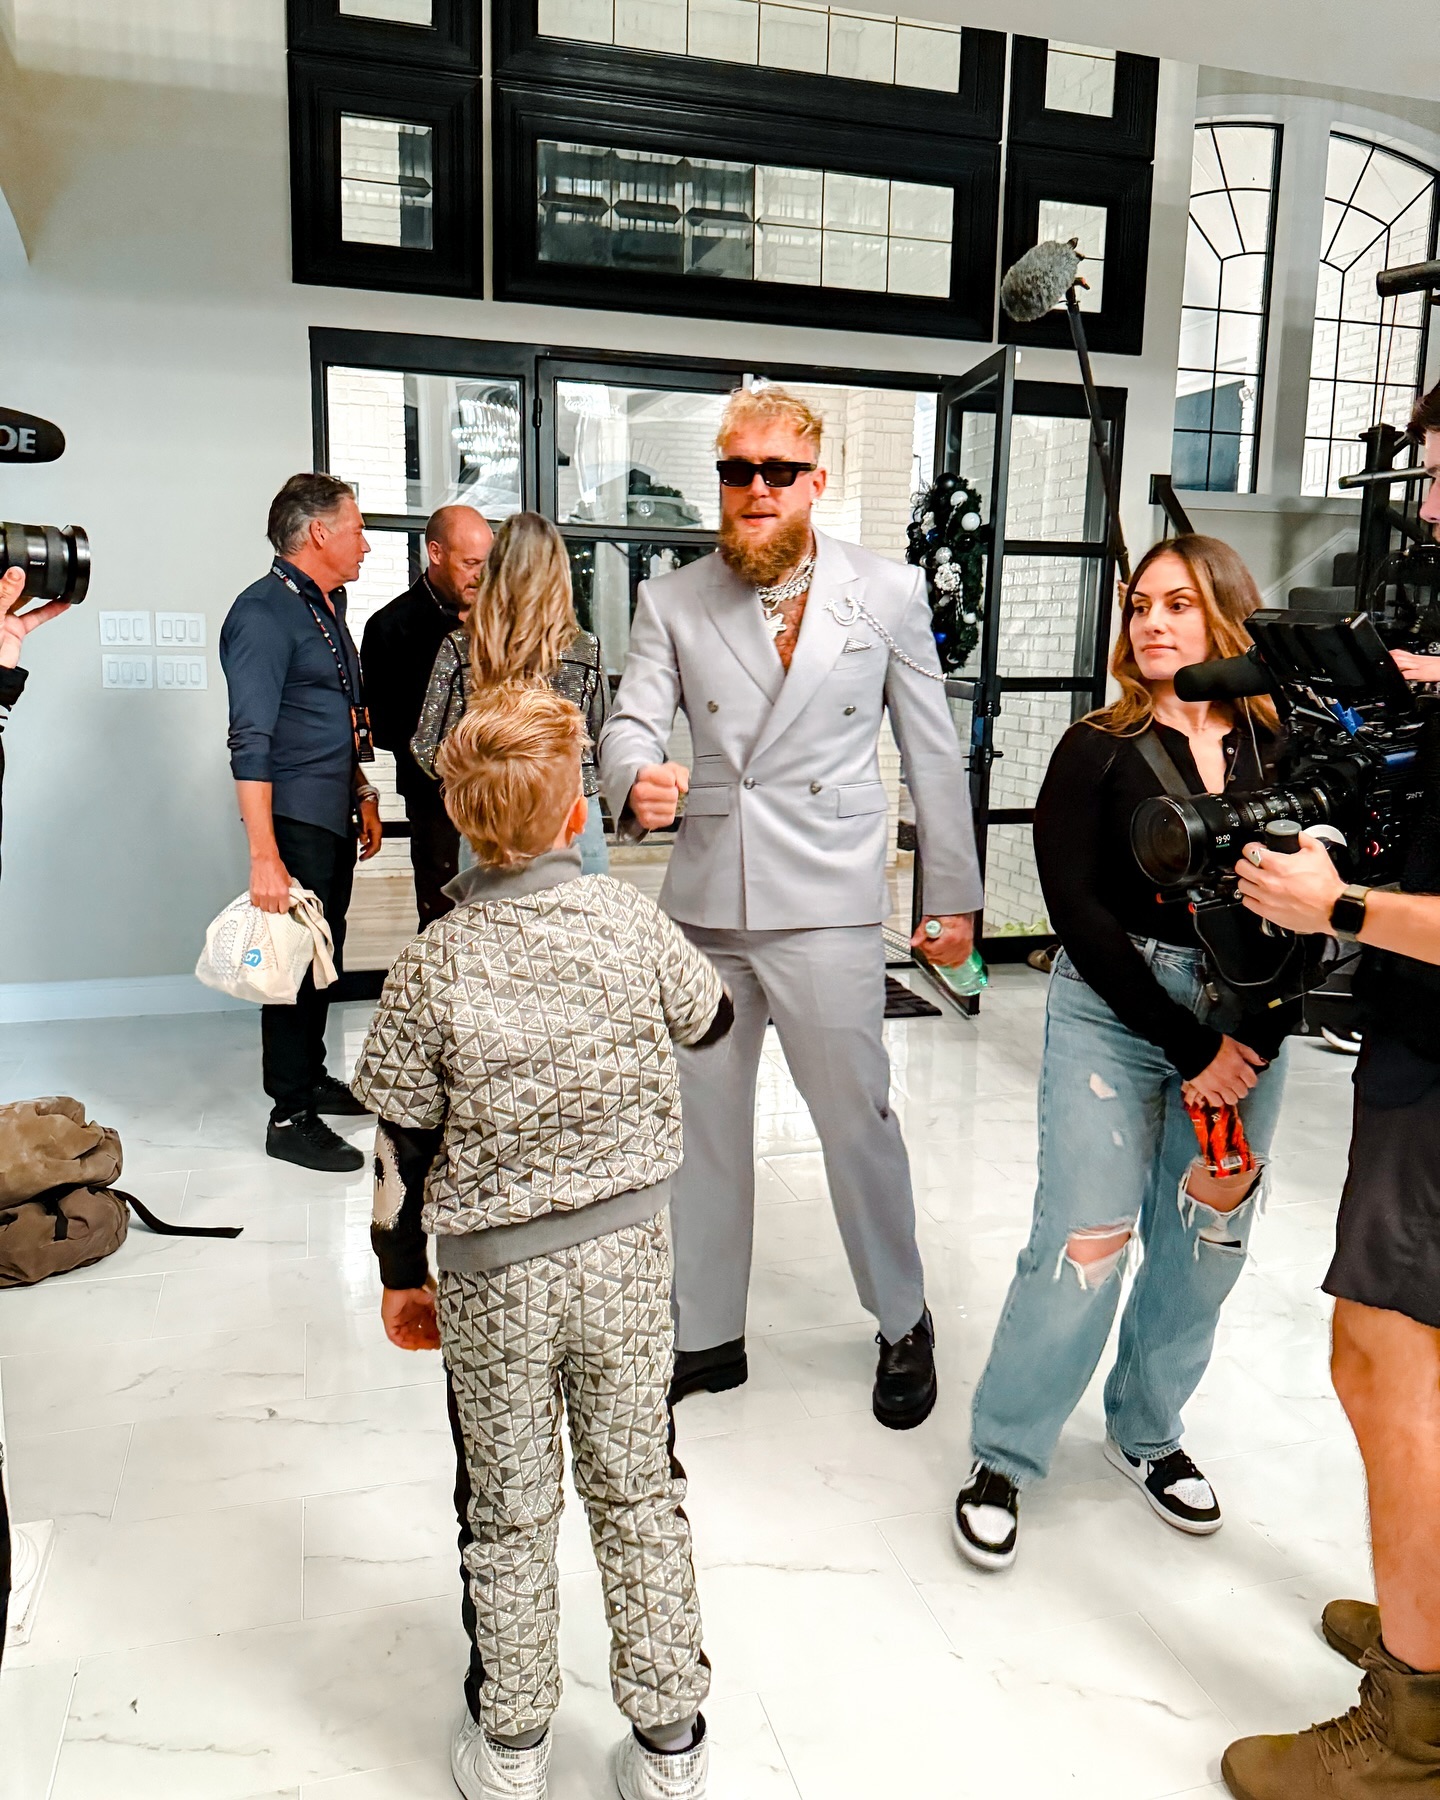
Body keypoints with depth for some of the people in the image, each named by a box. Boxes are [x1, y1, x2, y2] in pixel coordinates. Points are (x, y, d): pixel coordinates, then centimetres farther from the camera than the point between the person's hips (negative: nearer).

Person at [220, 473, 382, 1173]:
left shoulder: (328, 605, 14)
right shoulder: (264, 613, -16)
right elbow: (250, 743, -22)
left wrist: (363, 795, 22)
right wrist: (264, 856, -27)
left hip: (336, 817, 9)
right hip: (296, 819, -9)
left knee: (324, 954, 18)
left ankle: (312, 1077, 33)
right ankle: (289, 1117, 9)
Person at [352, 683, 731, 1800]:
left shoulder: (433, 967, -14)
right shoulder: (627, 919, -11)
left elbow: (405, 1146, -8)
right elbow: (711, 1019, 8)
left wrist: (402, 1276, 7)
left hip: (494, 1277, -1)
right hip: (628, 1255, 1)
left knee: (511, 1509, 17)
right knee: (638, 1489, 17)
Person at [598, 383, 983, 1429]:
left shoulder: (890, 594, 3)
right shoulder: (673, 602, 7)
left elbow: (933, 752, 5)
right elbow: (632, 722, -2)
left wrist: (955, 897, 6)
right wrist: (637, 780, -27)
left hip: (826, 909, -3)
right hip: (704, 902, 3)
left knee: (857, 1117, 3)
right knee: (701, 1122, 12)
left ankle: (904, 1323, 29)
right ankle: (705, 1336, 31)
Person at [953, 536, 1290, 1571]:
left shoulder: (1284, 749, 2)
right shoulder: (1097, 753, -4)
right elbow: (1080, 913, -10)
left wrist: (1253, 1039, -12)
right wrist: (1189, 1048, -13)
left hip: (1251, 1024, 3)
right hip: (1113, 1012, -3)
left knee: (1205, 1245, 11)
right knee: (1085, 1241, -5)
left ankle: (1146, 1429, 36)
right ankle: (1004, 1458, 16)